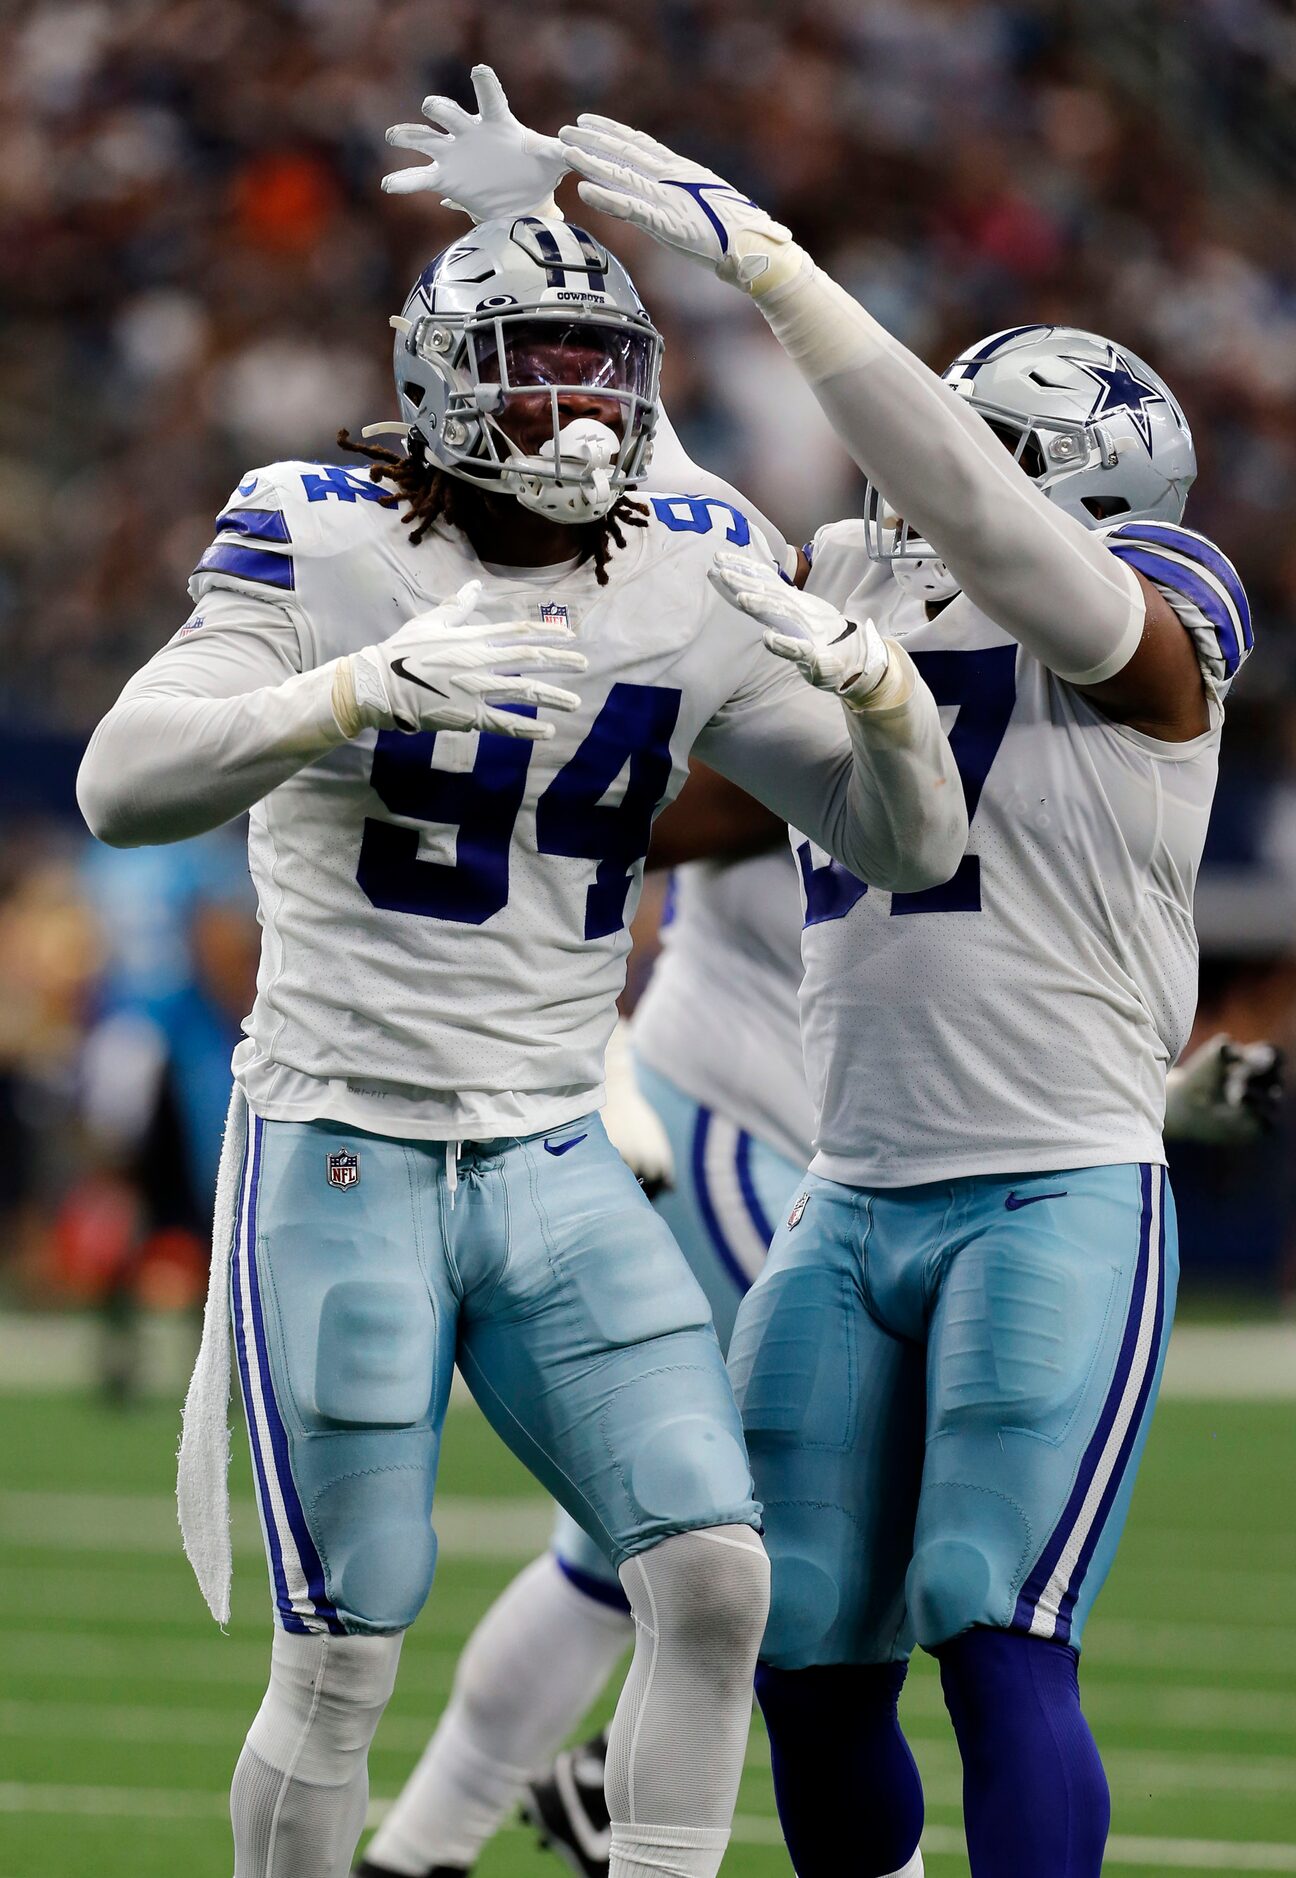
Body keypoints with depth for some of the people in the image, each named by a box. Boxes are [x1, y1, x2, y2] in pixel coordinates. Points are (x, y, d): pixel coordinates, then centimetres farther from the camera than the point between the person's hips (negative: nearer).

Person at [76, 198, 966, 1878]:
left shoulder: (690, 588, 4)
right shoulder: (324, 548, -8)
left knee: (716, 1583, -9)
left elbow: (912, 848, 6)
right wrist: (366, 692, -36)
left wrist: (876, 683, -16)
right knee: (342, 1662, -2)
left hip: (555, 1170, 4)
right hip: (342, 1160, -4)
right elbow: (122, 787, -21)